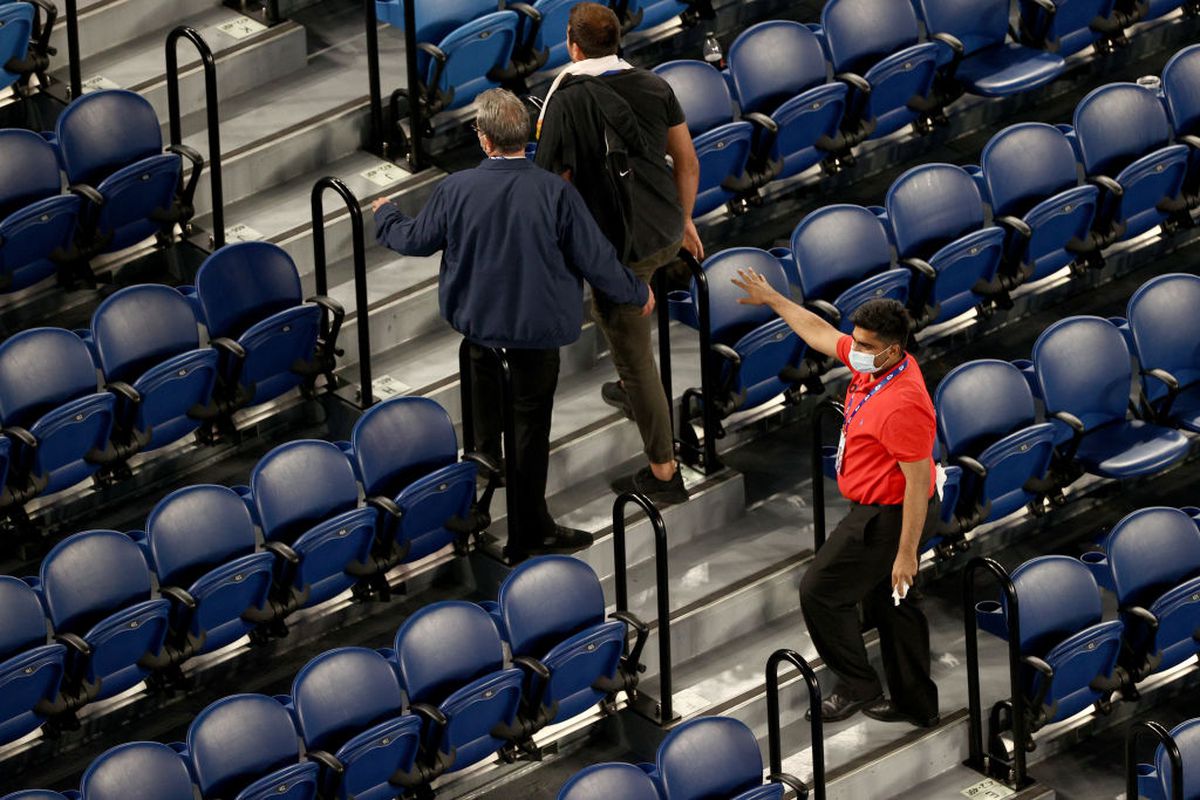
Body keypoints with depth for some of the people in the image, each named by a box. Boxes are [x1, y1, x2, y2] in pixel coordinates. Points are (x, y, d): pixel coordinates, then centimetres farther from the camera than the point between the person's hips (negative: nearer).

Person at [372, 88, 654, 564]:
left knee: (487, 430, 20)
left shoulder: (456, 190, -15)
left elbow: (416, 240, 3)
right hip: (537, 328, -2)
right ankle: (526, 534, 18)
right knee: (530, 430, 10)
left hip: (478, 324, 2)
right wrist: (637, 294, 6)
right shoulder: (555, 193, -21)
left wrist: (385, 217, 26)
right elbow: (595, 258, -13)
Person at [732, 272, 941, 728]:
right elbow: (819, 333, 13)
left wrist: (906, 553, -25)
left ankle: (857, 687, 16)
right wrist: (773, 299, 21)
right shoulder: (872, 363, -5)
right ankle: (916, 704, 29)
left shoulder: (902, 405, -33)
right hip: (879, 509, 10)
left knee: (820, 592, 3)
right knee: (888, 603, 19)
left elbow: (919, 482, -29)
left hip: (887, 517, -10)